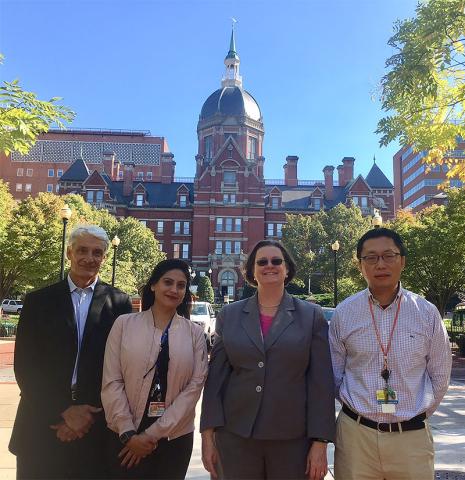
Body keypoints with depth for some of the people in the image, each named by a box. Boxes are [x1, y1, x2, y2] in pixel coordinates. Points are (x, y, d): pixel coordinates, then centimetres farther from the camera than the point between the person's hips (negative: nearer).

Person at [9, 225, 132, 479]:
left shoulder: (119, 303, 0)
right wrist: (63, 412, -10)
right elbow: (24, 366, -2)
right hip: (42, 426, 1)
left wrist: (89, 414, -9)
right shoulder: (38, 301, 1)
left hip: (96, 426, 0)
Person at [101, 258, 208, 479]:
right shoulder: (124, 324, -2)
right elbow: (111, 382, -4)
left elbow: (195, 386, -7)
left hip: (175, 438, 1)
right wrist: (128, 433, -11)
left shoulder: (195, 333, -1)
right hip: (125, 437, -1)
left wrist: (153, 434, -11)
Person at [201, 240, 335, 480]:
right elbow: (215, 377, 4)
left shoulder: (312, 315, 0)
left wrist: (320, 443, -6)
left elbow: (321, 382, -2)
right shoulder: (229, 315, 4)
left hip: (294, 440, -1)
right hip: (235, 437, 1)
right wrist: (208, 435, 1)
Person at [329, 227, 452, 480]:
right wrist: (360, 411, 7)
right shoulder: (343, 313, -4)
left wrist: (416, 416, 9)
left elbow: (440, 376, 7)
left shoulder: (427, 313, -3)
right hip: (356, 433, 0)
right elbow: (333, 375, 5)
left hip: (412, 436, 1)